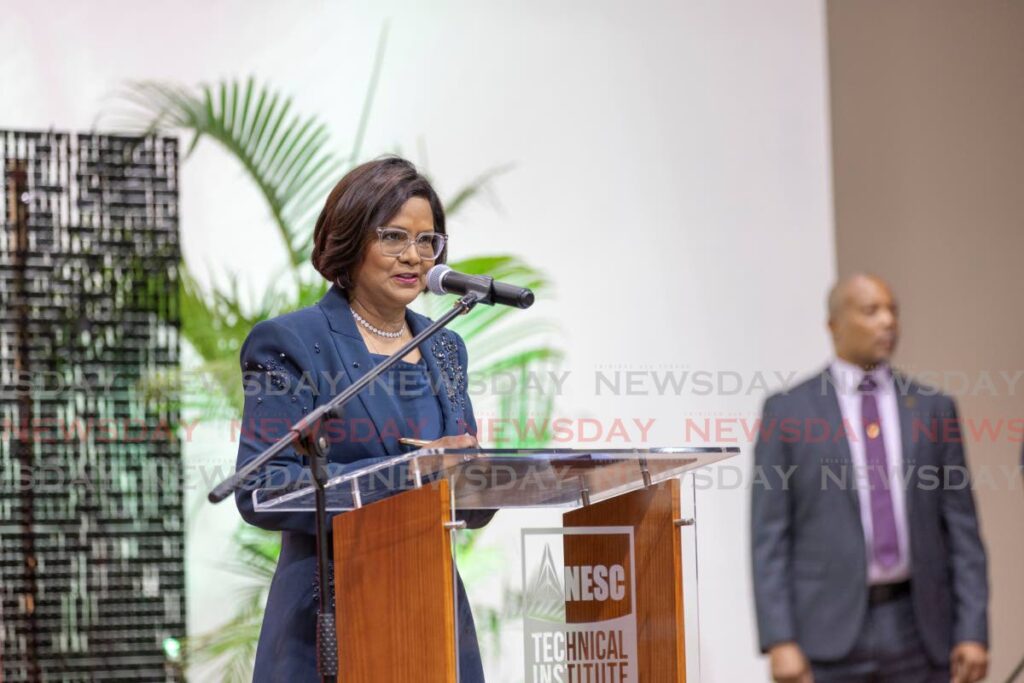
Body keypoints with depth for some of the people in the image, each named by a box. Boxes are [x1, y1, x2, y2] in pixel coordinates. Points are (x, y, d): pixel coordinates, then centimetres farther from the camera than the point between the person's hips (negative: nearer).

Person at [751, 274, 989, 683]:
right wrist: (779, 641, -10)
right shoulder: (787, 411, 2)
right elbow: (769, 537, -1)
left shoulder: (934, 409, 10)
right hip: (829, 630, -2)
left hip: (918, 628, 2)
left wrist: (973, 632, -1)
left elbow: (961, 530, 8)